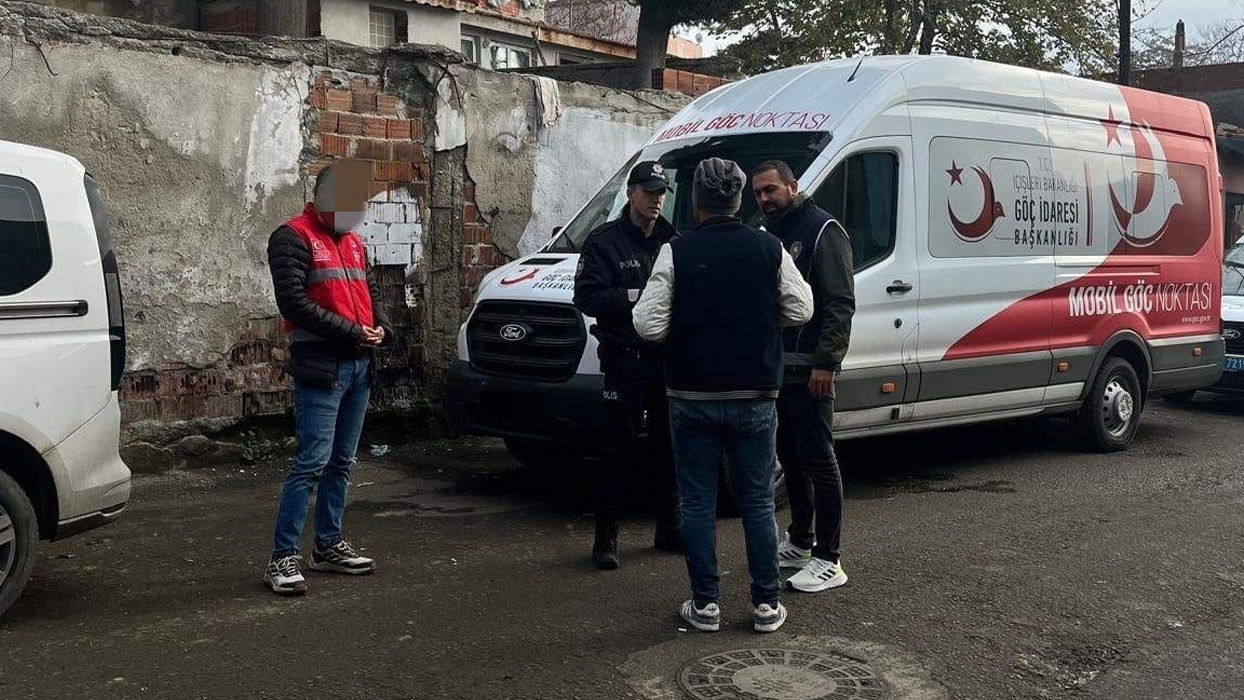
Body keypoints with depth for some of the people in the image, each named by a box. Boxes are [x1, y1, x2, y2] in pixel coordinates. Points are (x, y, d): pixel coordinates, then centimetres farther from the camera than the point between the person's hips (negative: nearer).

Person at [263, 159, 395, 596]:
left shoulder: (352, 241, 19)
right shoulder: (293, 238, -6)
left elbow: (370, 293, 23)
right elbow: (294, 301, -15)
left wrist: (382, 329, 1)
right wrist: (353, 332, -15)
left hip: (359, 365, 8)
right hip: (321, 366, -8)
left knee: (341, 462, 12)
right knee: (312, 462, -12)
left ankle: (329, 545, 22)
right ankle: (283, 559, -7)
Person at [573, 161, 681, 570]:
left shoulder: (673, 241, 13)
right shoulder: (605, 242, -1)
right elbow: (587, 297, -12)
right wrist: (637, 296, -21)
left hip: (668, 357, 5)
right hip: (626, 362, -5)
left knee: (670, 447, 12)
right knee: (619, 451, -3)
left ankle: (670, 529, 25)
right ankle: (605, 538, 5)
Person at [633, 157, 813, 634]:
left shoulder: (677, 252, -9)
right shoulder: (769, 249, -3)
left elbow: (648, 325, -11)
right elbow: (800, 310, 2)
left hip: (692, 397, -1)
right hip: (754, 397, 1)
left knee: (697, 502, 9)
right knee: (758, 501, 11)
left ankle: (705, 604, 13)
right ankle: (767, 604, 15)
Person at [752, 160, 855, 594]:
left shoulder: (822, 230, -9)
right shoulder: (770, 234, 17)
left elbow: (841, 303, -15)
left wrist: (826, 363, -21)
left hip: (810, 370, -9)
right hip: (778, 367, 9)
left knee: (817, 460, -6)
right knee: (790, 456, 16)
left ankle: (828, 560, 0)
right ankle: (800, 542, 28)